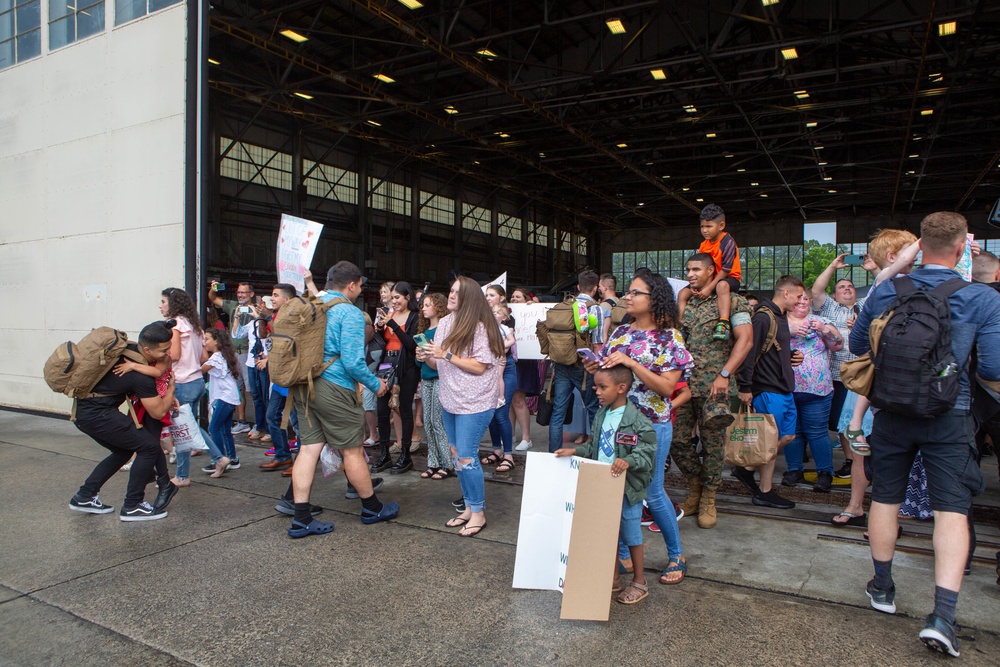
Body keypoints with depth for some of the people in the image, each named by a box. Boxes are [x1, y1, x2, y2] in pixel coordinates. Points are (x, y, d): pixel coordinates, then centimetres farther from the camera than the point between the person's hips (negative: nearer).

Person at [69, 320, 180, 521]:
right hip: (96, 414, -10)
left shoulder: (129, 347, 3)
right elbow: (158, 412, -12)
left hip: (82, 408, 10)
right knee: (149, 447, -6)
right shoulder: (142, 375, -23)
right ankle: (132, 506, 2)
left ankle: (84, 497, 27)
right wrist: (171, 388, 3)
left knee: (123, 451, 22)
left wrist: (164, 397, 14)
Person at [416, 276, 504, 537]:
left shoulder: (480, 327, -15)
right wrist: (427, 358, -10)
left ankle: (478, 513, 10)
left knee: (466, 457, -6)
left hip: (475, 402, -7)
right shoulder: (445, 323, 5)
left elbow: (479, 367, -19)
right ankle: (469, 507, 27)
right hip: (449, 399, 7)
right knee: (457, 454, 13)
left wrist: (446, 354, -23)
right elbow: (441, 364, 11)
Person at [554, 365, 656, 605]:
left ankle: (639, 582, 29)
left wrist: (628, 461, -39)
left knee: (631, 534, 10)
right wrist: (575, 451, 2)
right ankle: (614, 578, 35)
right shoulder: (602, 416, 4)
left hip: (628, 488, -7)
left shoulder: (638, 421, -20)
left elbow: (646, 453, -22)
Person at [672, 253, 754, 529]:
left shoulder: (731, 301, 1)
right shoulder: (684, 303, 15)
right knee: (678, 440, 3)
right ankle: (695, 488, 26)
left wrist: (724, 374, -16)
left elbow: (745, 339, -8)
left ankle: (708, 499, 19)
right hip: (683, 383, 4)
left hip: (714, 385, -4)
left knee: (712, 443, 3)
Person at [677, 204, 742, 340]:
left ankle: (723, 323, -52)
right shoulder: (703, 245, 5)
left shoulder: (727, 242, -17)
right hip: (708, 280, 8)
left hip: (729, 279, -7)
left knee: (722, 286, -42)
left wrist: (709, 288, -26)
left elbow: (726, 269, -22)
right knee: (683, 294, -5)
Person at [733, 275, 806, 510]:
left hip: (785, 389, 10)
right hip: (768, 391, -10)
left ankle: (746, 468, 24)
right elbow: (748, 352, -22)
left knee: (788, 435, 15)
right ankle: (764, 492, 13)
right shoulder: (763, 317, -16)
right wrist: (744, 387, -23)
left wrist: (792, 356, 7)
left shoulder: (781, 317, 16)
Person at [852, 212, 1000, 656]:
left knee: (885, 498, 14)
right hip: (949, 418, -2)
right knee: (952, 509, 4)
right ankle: (942, 616, -3)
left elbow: (857, 344, 7)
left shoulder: (886, 291, -5)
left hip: (892, 413, 2)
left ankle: (882, 587, 30)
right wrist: (958, 361, 9)